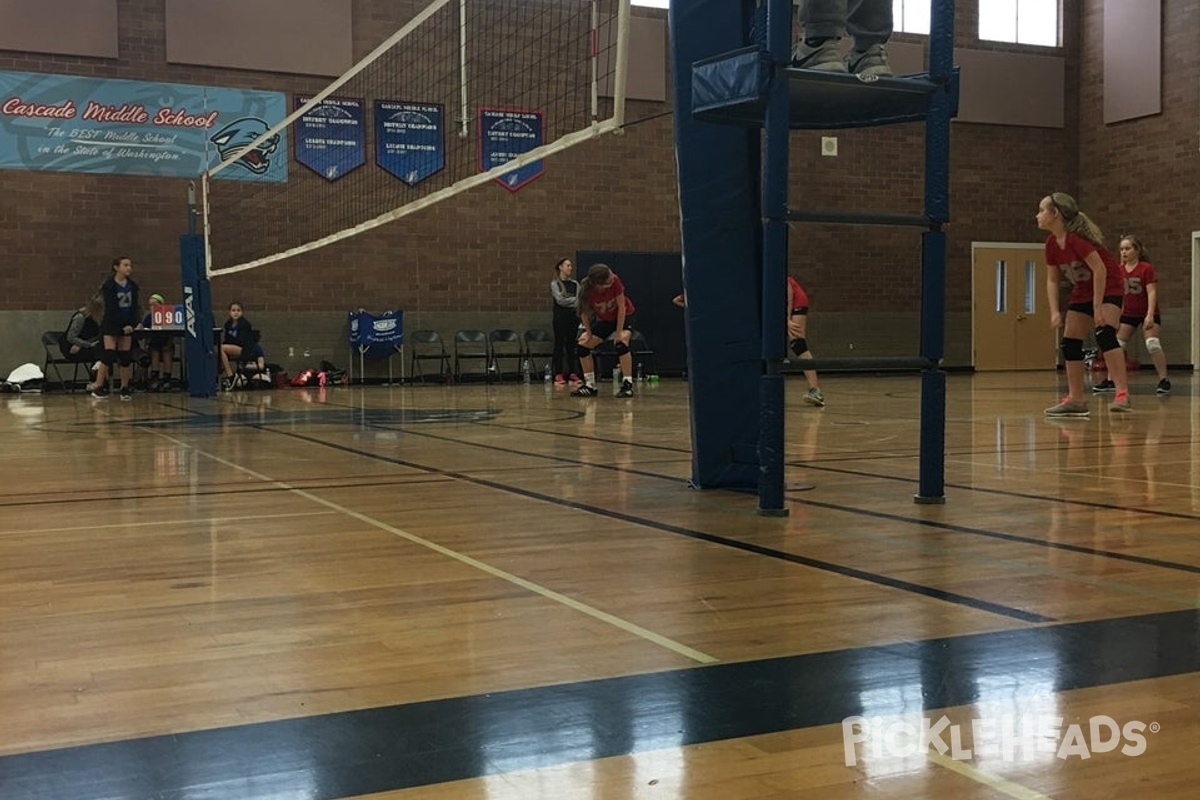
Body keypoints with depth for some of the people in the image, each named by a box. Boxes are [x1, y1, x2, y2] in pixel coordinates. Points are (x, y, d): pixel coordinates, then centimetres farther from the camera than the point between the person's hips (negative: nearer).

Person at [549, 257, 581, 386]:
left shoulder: (575, 284, 11)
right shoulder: (555, 283, -1)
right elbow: (560, 300, -11)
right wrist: (574, 300, -7)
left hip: (573, 316, 4)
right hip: (560, 316, -4)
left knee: (571, 345, 5)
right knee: (559, 344, -3)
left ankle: (572, 373, 7)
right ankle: (558, 374, -2)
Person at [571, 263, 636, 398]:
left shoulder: (614, 281, -33)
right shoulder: (586, 290, -29)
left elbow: (621, 307, -25)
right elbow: (584, 312, -12)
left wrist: (619, 332, -23)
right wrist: (588, 333, -10)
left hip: (624, 316, -3)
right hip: (604, 320, 4)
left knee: (622, 343, -30)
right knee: (582, 345, -5)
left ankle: (627, 384, -25)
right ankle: (590, 385, 6)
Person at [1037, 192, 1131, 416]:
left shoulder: (1076, 238, -27)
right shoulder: (1052, 244, -3)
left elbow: (1100, 269, -28)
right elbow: (1052, 280, 5)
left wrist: (1097, 307, -27)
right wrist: (1055, 312, -5)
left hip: (1108, 288, -9)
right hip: (1082, 292, 9)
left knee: (1104, 334, -28)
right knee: (1070, 342, 5)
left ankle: (1122, 394, -30)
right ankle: (1075, 400, 14)